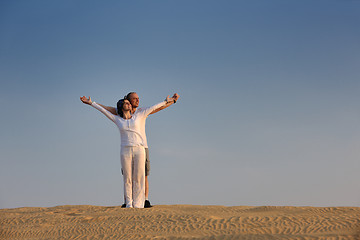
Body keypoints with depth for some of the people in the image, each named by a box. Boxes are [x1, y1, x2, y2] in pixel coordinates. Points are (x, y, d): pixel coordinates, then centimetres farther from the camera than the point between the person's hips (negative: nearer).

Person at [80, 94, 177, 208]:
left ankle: (138, 205, 2)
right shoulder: (117, 120, 11)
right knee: (127, 178, 0)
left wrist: (166, 102, 24)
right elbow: (103, 110, 14)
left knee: (139, 178, -2)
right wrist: (91, 103, 13)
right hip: (125, 151, 0)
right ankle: (129, 204, 5)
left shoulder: (138, 117, 11)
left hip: (139, 150, 0)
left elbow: (152, 108, 17)